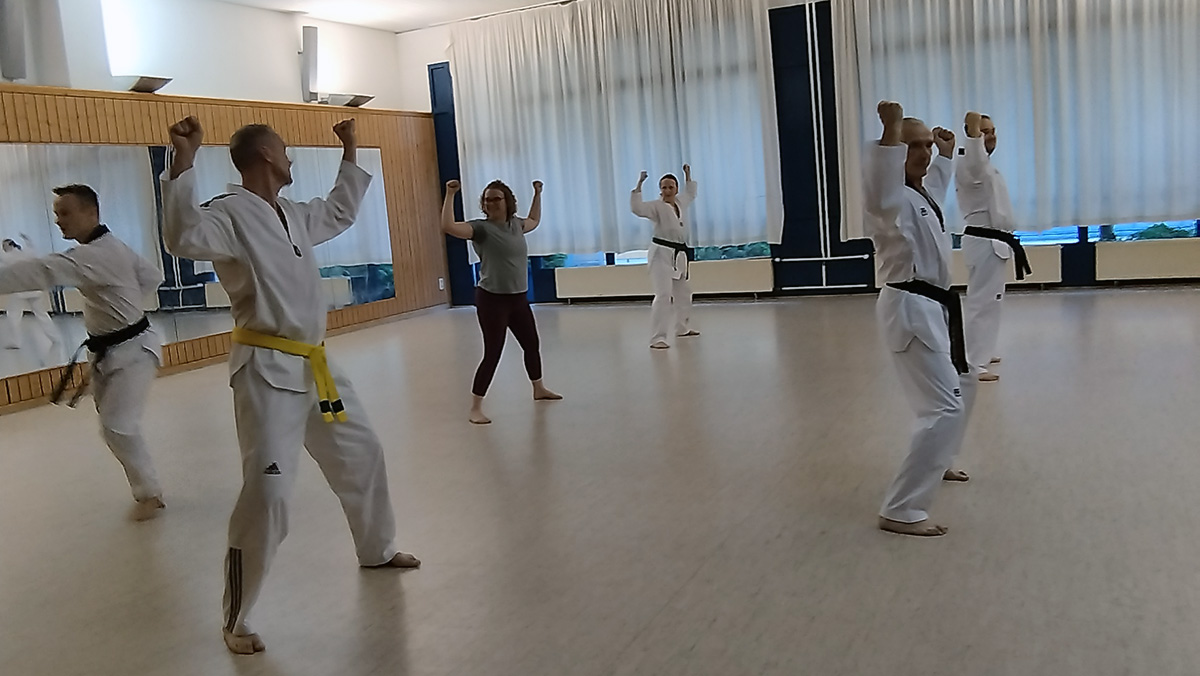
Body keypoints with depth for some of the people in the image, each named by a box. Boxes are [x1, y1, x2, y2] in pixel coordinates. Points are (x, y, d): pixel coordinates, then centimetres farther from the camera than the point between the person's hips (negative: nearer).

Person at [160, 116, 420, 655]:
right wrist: (183, 161, -41)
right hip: (268, 372, -9)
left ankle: (376, 551, 45)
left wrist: (350, 155, 31)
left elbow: (340, 213, 31)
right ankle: (236, 621, 4)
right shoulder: (229, 213, -14)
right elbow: (183, 236, -35)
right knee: (267, 493, -13)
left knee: (362, 456, 22)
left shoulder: (294, 215, 12)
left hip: (314, 366, 9)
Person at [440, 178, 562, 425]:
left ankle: (539, 389, 43)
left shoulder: (516, 225, 8)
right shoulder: (481, 228, -12)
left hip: (519, 298, 7)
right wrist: (450, 195, -29)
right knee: (492, 353, -9)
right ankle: (475, 408, -3)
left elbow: (534, 220, 32)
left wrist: (537, 194, 31)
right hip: (492, 299, -7)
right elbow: (448, 227, -27)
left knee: (532, 344, 20)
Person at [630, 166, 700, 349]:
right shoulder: (657, 206, -12)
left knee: (683, 292, 23)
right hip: (662, 254, -8)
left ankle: (682, 328, 43)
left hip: (680, 254, 8)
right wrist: (639, 186, -33)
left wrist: (688, 176, 24)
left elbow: (691, 194, 31)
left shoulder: (681, 203, 8)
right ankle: (657, 338, -20)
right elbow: (637, 208, -30)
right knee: (664, 295, -18)